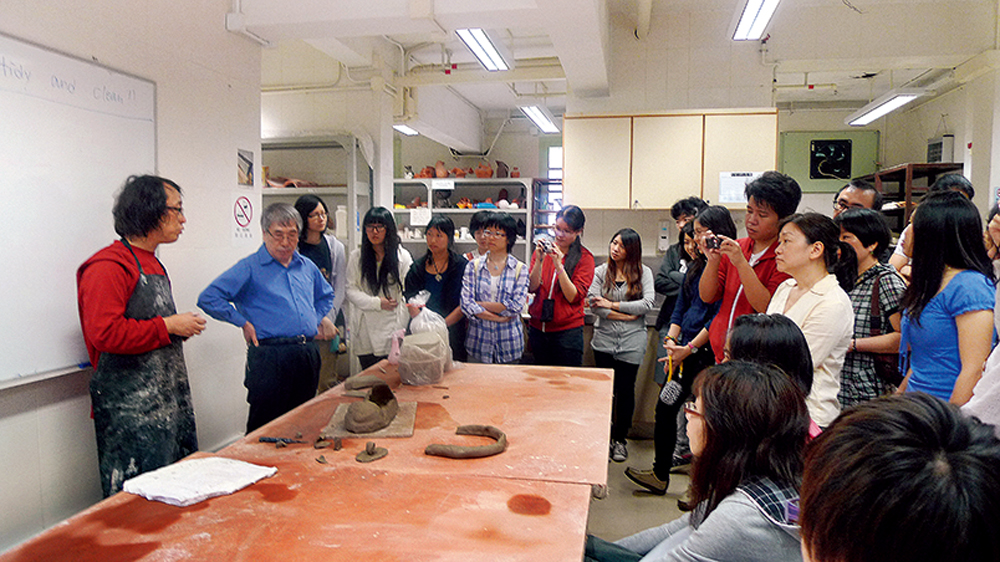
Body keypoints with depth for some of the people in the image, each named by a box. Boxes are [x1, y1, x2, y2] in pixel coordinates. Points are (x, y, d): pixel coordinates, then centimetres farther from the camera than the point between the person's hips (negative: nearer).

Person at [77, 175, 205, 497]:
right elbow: (106, 333, -24)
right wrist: (167, 326, -17)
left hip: (167, 395, 9)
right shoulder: (108, 267, -14)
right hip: (130, 407, -9)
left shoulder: (153, 264, 17)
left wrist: (182, 326, 10)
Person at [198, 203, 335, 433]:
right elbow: (208, 298, -11)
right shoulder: (250, 268, -3)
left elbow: (325, 295, 33)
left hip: (307, 355, 6)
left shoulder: (307, 267, 15)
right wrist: (244, 323, -9)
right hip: (270, 356, -6)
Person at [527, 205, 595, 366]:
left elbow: (574, 297, -13)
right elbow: (532, 288, -3)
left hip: (568, 330, -3)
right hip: (538, 327, 4)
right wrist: (539, 261, -16)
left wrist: (559, 265, -21)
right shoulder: (543, 249, 5)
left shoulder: (584, 257, -4)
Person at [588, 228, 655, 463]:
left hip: (631, 341, -1)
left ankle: (620, 439, 20)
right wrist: (625, 315, -13)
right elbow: (593, 303, -7)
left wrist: (612, 305, -11)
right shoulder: (601, 271, 5)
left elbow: (648, 303, -9)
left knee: (626, 390, 5)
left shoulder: (643, 272, 3)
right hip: (604, 339, 1)